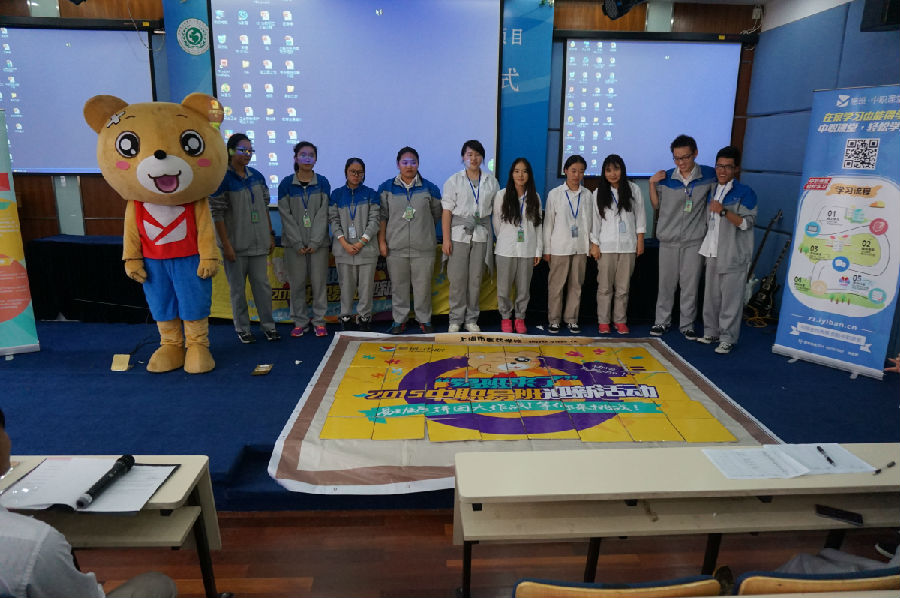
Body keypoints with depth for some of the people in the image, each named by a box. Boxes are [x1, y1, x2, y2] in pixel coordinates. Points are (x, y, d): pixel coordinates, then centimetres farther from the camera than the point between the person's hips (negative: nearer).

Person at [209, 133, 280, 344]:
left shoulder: (256, 176, 8)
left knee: (262, 284, 9)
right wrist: (226, 245, -15)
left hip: (258, 243, 5)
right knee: (237, 288, 6)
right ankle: (242, 328, 18)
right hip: (236, 244, -5)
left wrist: (271, 235, 12)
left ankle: (268, 325, 19)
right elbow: (218, 214, -11)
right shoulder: (222, 179, -9)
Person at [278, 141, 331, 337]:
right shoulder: (286, 184, 4)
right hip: (294, 243, 0)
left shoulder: (322, 183, 5)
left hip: (318, 243, 0)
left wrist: (314, 242, -10)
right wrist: (298, 243, -9)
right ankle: (300, 321, 13)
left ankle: (319, 321, 11)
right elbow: (286, 216, -1)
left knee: (319, 282, 1)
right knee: (297, 283, 2)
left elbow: (323, 214, -2)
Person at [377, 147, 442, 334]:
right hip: (396, 247, 1)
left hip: (423, 247, 0)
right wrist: (382, 241, -1)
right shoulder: (386, 188, 5)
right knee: (398, 285, 7)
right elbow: (382, 216, 5)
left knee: (423, 285, 4)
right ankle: (399, 320, 20)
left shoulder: (429, 188, 5)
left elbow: (437, 215, 15)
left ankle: (424, 320, 19)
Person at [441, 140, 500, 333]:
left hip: (481, 235, 2)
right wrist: (446, 239, -9)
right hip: (459, 234, -2)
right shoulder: (454, 180, 2)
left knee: (475, 279, 5)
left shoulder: (491, 181, 9)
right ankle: (455, 320, 10)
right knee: (457, 278, -2)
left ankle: (471, 319, 16)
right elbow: (446, 211, -3)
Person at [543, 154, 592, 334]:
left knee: (576, 284, 6)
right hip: (560, 246, -2)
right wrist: (547, 249, -1)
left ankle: (571, 318, 16)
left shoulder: (587, 195, 6)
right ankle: (554, 319, 11)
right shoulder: (555, 194, 1)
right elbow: (548, 222, 2)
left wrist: (590, 245, 6)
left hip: (580, 247, 2)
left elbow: (589, 221, 10)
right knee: (556, 284, 1)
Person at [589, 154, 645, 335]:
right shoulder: (599, 193, 5)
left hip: (628, 245, 1)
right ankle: (603, 320, 10)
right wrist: (594, 244, 0)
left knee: (623, 286, 3)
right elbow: (595, 220, 4)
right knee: (604, 286, 1)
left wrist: (640, 241, 4)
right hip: (606, 245, 0)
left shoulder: (633, 190, 6)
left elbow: (639, 216, 8)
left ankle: (620, 320, 13)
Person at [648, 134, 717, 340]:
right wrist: (652, 184, -2)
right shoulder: (666, 178, 1)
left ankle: (687, 324, 16)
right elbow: (656, 205, 9)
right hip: (669, 239, 1)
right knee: (666, 283, 8)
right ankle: (662, 321, 21)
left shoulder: (708, 175, -1)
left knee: (690, 284, 3)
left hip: (694, 240, -1)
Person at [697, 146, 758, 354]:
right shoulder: (713, 192, 15)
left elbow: (747, 222, -14)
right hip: (713, 254, 7)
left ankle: (727, 338, 3)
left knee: (731, 298, -4)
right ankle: (711, 332, 23)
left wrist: (724, 211, -25)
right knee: (711, 296, 12)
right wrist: (706, 250, 18)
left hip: (734, 257, -7)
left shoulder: (745, 193, -5)